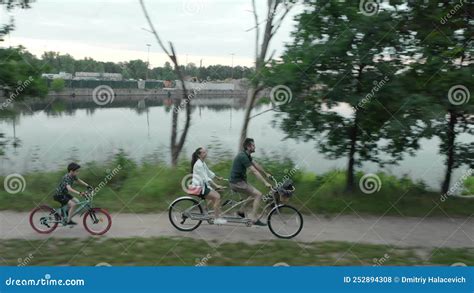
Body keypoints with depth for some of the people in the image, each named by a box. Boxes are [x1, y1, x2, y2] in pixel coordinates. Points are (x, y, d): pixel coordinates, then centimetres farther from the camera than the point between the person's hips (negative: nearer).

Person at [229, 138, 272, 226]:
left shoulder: (247, 155, 10)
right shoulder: (243, 156, -20)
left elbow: (256, 165, 21)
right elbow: (254, 171, -24)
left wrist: (266, 174, 27)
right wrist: (266, 183, -24)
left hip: (239, 181, 10)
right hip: (237, 182, -10)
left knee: (254, 194, 19)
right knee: (258, 195, -13)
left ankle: (241, 211, 21)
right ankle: (254, 218, -12)